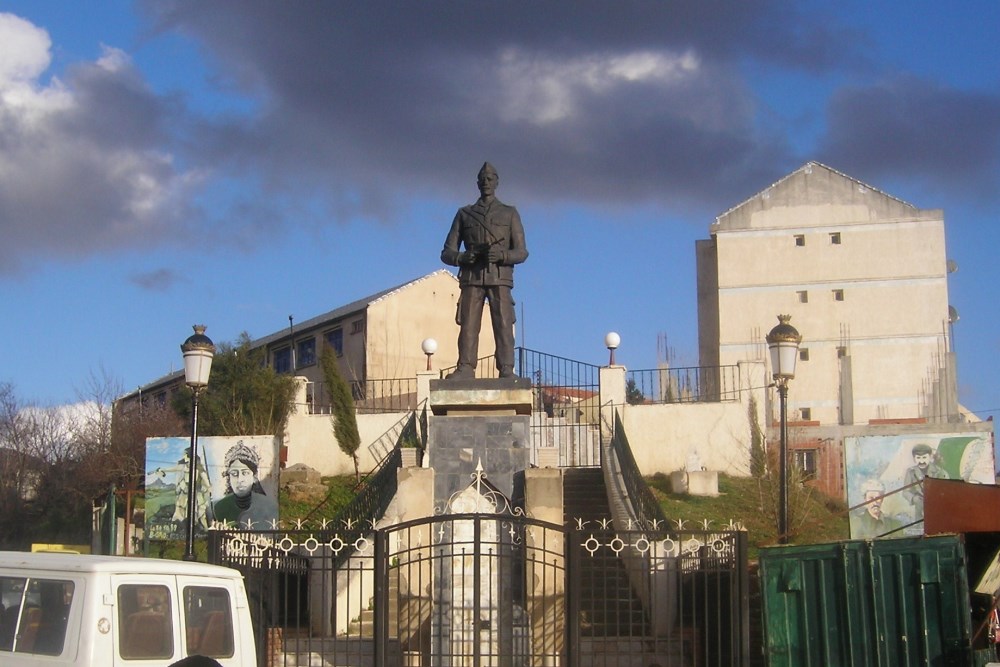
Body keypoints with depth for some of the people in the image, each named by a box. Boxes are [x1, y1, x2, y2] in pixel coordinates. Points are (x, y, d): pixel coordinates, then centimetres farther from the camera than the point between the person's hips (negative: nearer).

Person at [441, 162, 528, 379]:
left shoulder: (510, 214, 14)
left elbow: (521, 252, 6)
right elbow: (447, 253, 12)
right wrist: (463, 257, -11)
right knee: (468, 323, -10)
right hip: (471, 278, 1)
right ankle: (465, 368, -13)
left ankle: (506, 370, -16)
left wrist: (501, 255, -16)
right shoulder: (464, 214, 17)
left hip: (500, 278, -1)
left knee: (503, 324, -12)